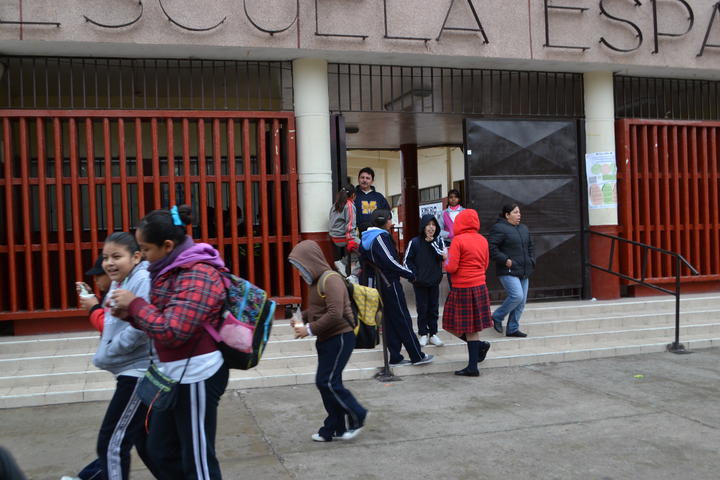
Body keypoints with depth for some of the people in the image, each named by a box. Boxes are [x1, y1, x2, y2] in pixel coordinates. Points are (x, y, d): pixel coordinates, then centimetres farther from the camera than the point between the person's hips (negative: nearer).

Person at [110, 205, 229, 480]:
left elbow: (172, 333, -23)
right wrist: (131, 313, 3)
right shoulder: (173, 270, 11)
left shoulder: (197, 275, -20)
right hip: (174, 375, 10)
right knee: (160, 451, 19)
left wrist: (135, 303, -14)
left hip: (195, 376, -10)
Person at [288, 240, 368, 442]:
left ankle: (356, 416, 8)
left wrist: (310, 329, -22)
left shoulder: (331, 280, -18)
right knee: (329, 383, 11)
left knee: (326, 382, -9)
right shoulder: (316, 281, 12)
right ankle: (335, 428, 20)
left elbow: (335, 314, -27)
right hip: (326, 339, 10)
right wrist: (302, 319, 5)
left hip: (340, 338, -10)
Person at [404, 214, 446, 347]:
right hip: (420, 282, -2)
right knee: (422, 309, 4)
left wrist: (432, 242, -15)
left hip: (435, 281, 2)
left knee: (433, 308, 8)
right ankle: (423, 334, 14)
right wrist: (414, 275, -9)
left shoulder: (439, 241, 1)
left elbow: (443, 256, -13)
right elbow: (407, 260, -1)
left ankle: (433, 334, 17)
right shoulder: (415, 242, -7)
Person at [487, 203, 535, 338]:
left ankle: (512, 329, 15)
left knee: (521, 301, 6)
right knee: (517, 296, -20)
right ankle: (496, 317, 2)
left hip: (523, 271, 8)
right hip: (508, 271, -8)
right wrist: (505, 260, -19)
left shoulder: (523, 228, 18)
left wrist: (531, 261, 13)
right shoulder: (499, 228, -8)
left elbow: (530, 247, 28)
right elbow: (491, 247, -15)